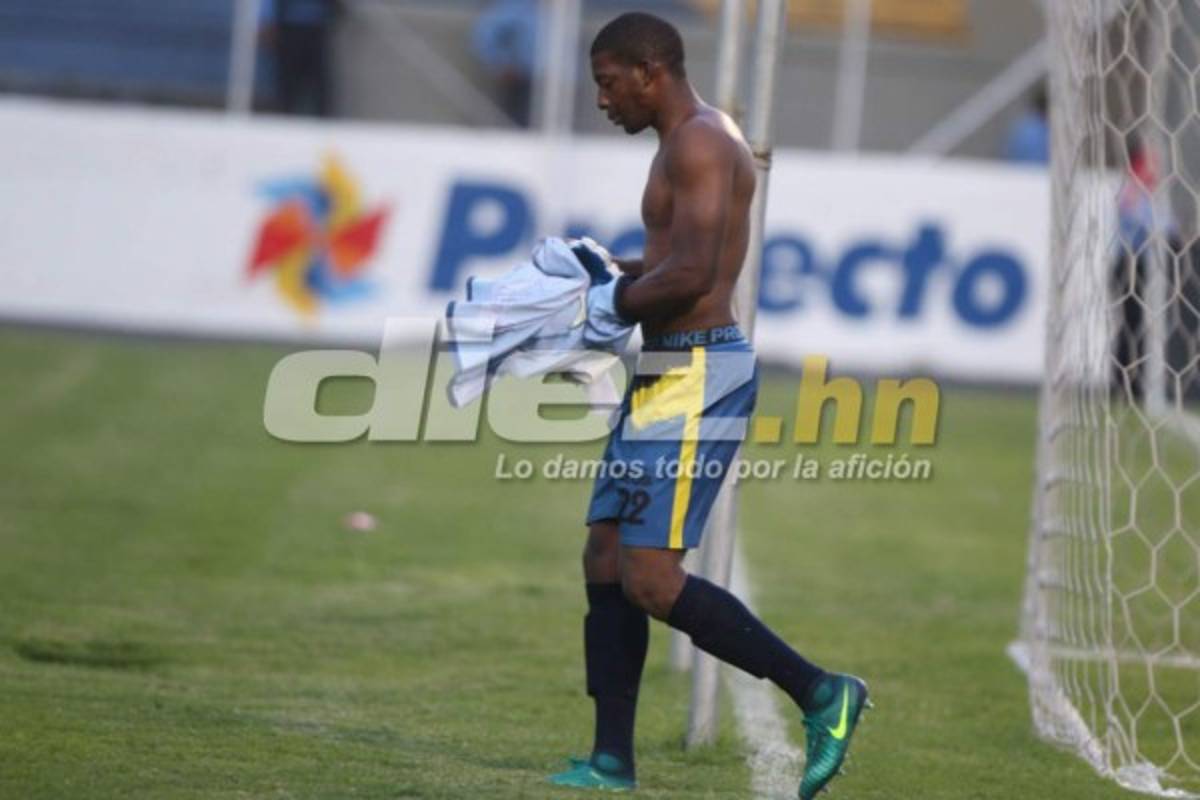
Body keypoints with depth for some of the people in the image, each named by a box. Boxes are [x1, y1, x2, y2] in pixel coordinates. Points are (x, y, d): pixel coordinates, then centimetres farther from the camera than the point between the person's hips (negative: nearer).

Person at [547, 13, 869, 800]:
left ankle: (819, 692, -7)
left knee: (650, 577, -13)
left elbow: (690, 274, -23)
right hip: (670, 371, 11)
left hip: (696, 372, -11)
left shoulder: (699, 144, -14)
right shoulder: (694, 141, 19)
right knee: (606, 561, 9)